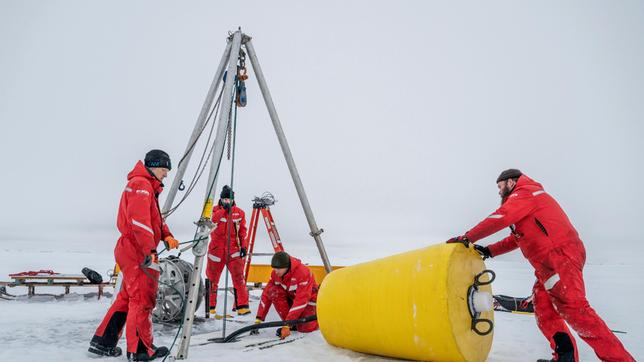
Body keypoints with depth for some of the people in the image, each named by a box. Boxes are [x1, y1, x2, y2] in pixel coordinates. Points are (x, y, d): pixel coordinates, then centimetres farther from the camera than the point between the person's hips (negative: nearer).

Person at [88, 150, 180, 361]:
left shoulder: (149, 187, 22)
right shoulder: (141, 184, -12)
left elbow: (156, 219, 22)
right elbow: (139, 220, -23)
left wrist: (166, 236, 5)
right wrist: (150, 250, -26)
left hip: (130, 250, 10)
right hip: (138, 251, -10)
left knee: (128, 298, 16)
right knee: (143, 300, -2)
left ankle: (103, 342, 22)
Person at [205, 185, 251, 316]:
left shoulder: (239, 213, 6)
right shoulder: (216, 210, 2)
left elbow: (242, 231, 7)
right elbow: (212, 219, -19)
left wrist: (244, 246, -1)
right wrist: (224, 209, -28)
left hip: (233, 249, 0)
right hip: (216, 248, 0)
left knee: (239, 277, -10)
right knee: (212, 278, 9)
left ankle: (242, 305, -7)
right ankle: (210, 306, 23)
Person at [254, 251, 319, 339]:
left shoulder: (302, 272, -33)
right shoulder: (276, 273, -15)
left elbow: (301, 301, -36)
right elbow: (266, 294, -11)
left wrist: (287, 325, -39)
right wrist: (259, 319, -18)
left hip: (308, 299, -5)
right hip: (291, 297, 5)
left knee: (305, 327, -27)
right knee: (273, 291, -23)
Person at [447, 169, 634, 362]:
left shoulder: (524, 192, -2)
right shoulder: (523, 200, 30)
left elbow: (499, 218, -14)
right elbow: (516, 238, 28)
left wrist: (467, 237, -10)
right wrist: (489, 251, 18)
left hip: (560, 256, -11)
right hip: (548, 263, 11)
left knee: (572, 307, -18)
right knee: (543, 308, 7)